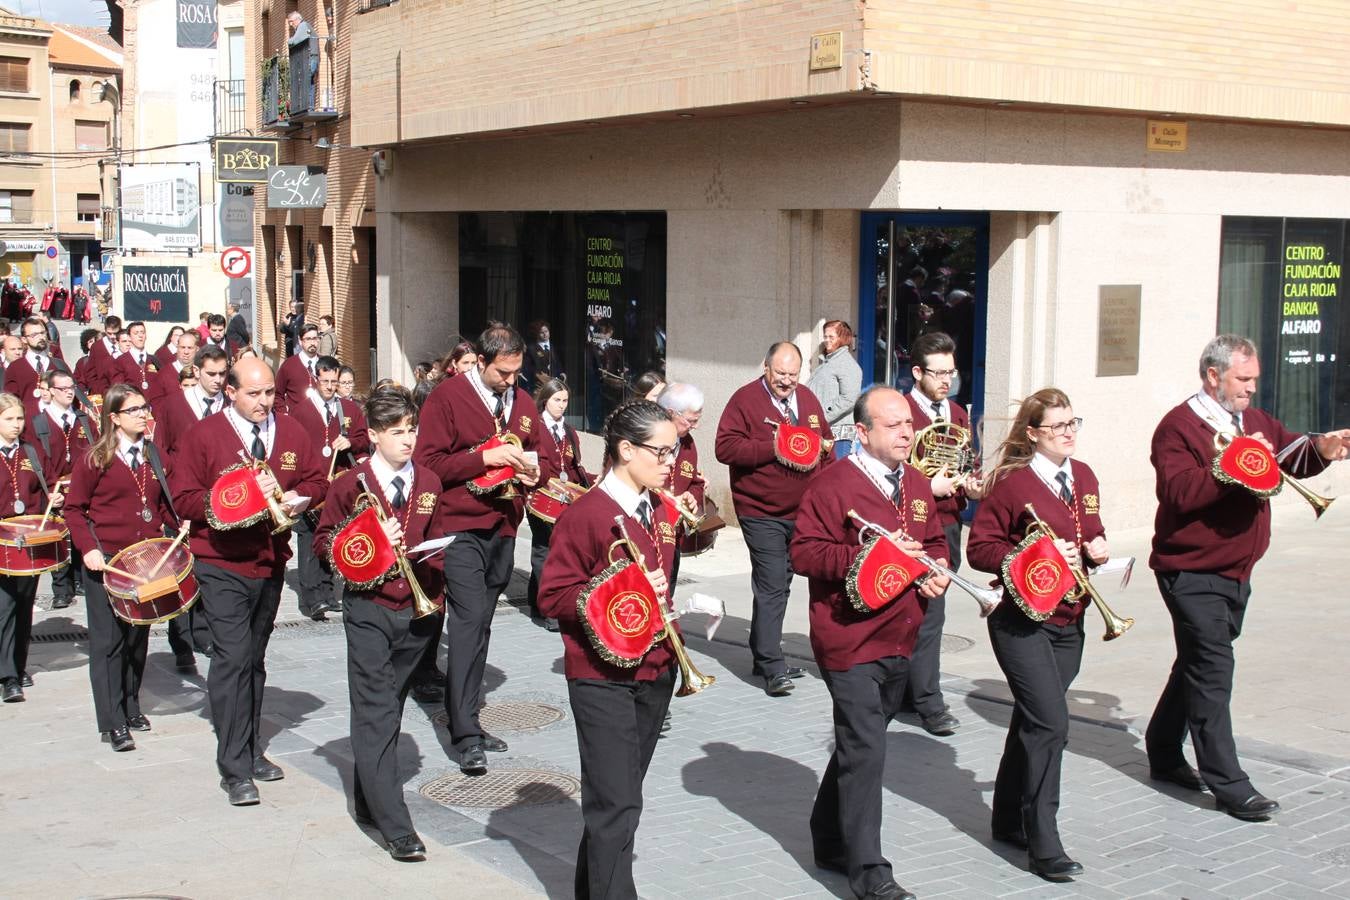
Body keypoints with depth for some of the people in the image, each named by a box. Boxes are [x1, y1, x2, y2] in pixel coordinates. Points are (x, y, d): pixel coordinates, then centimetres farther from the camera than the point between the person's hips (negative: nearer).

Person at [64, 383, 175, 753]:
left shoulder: (153, 456, 10)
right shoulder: (94, 459, -4)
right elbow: (74, 509, -2)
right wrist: (88, 549, -15)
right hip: (106, 562, -5)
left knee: (138, 638, 12)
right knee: (109, 641, -3)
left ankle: (131, 708, 26)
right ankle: (112, 723, -1)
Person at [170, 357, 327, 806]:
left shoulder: (291, 432, 5)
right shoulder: (203, 435, -7)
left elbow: (317, 481, 11)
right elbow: (184, 500, -10)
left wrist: (296, 496, -11)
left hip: (271, 563, 5)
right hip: (222, 567, -5)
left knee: (254, 660, 16)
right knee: (233, 659, -13)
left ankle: (251, 752, 27)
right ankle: (234, 769, -9)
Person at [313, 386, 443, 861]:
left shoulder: (428, 483, 7)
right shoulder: (350, 484, -5)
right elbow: (324, 542, 0)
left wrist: (433, 585, 3)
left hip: (417, 610, 4)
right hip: (368, 611, -4)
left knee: (389, 709, 13)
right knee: (376, 714, -7)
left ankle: (369, 800, 29)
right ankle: (396, 828, -8)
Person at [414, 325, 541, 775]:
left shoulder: (522, 402, 12)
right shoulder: (447, 396, -6)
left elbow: (538, 450, 25)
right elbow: (428, 462, -12)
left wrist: (532, 471, 2)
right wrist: (485, 457, -20)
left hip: (504, 528, 6)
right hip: (460, 529, -6)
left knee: (479, 623, 12)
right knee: (470, 622, -14)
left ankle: (465, 718, 21)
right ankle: (466, 735, -14)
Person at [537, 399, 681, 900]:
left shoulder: (661, 511, 9)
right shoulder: (586, 514, -14)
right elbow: (553, 596, -15)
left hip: (655, 670, 8)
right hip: (603, 678, -7)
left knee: (620, 797, 16)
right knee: (617, 803, -9)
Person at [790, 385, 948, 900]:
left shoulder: (916, 485, 11)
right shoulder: (833, 484, -13)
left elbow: (934, 542, 22)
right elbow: (804, 552, -17)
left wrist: (936, 571, -1)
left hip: (899, 640, 8)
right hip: (849, 641, -8)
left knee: (860, 744, 19)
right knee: (865, 750, -10)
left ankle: (831, 842, 35)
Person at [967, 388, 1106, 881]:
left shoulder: (1084, 478, 9)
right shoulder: (1012, 481, -11)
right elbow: (979, 548, -10)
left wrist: (1096, 548, 0)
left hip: (1068, 623, 7)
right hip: (1022, 621, -7)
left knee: (1033, 721, 15)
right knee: (1050, 723, -13)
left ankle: (1009, 820, 30)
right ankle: (1044, 845, -6)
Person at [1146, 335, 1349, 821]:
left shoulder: (1255, 421, 12)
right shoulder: (1178, 427, -13)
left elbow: (1293, 457, 8)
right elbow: (1179, 492, -25)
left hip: (1236, 572, 8)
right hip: (1193, 574, -8)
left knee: (1197, 666, 18)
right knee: (1212, 671, -7)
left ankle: (1164, 755, 31)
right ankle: (1228, 785, -3)